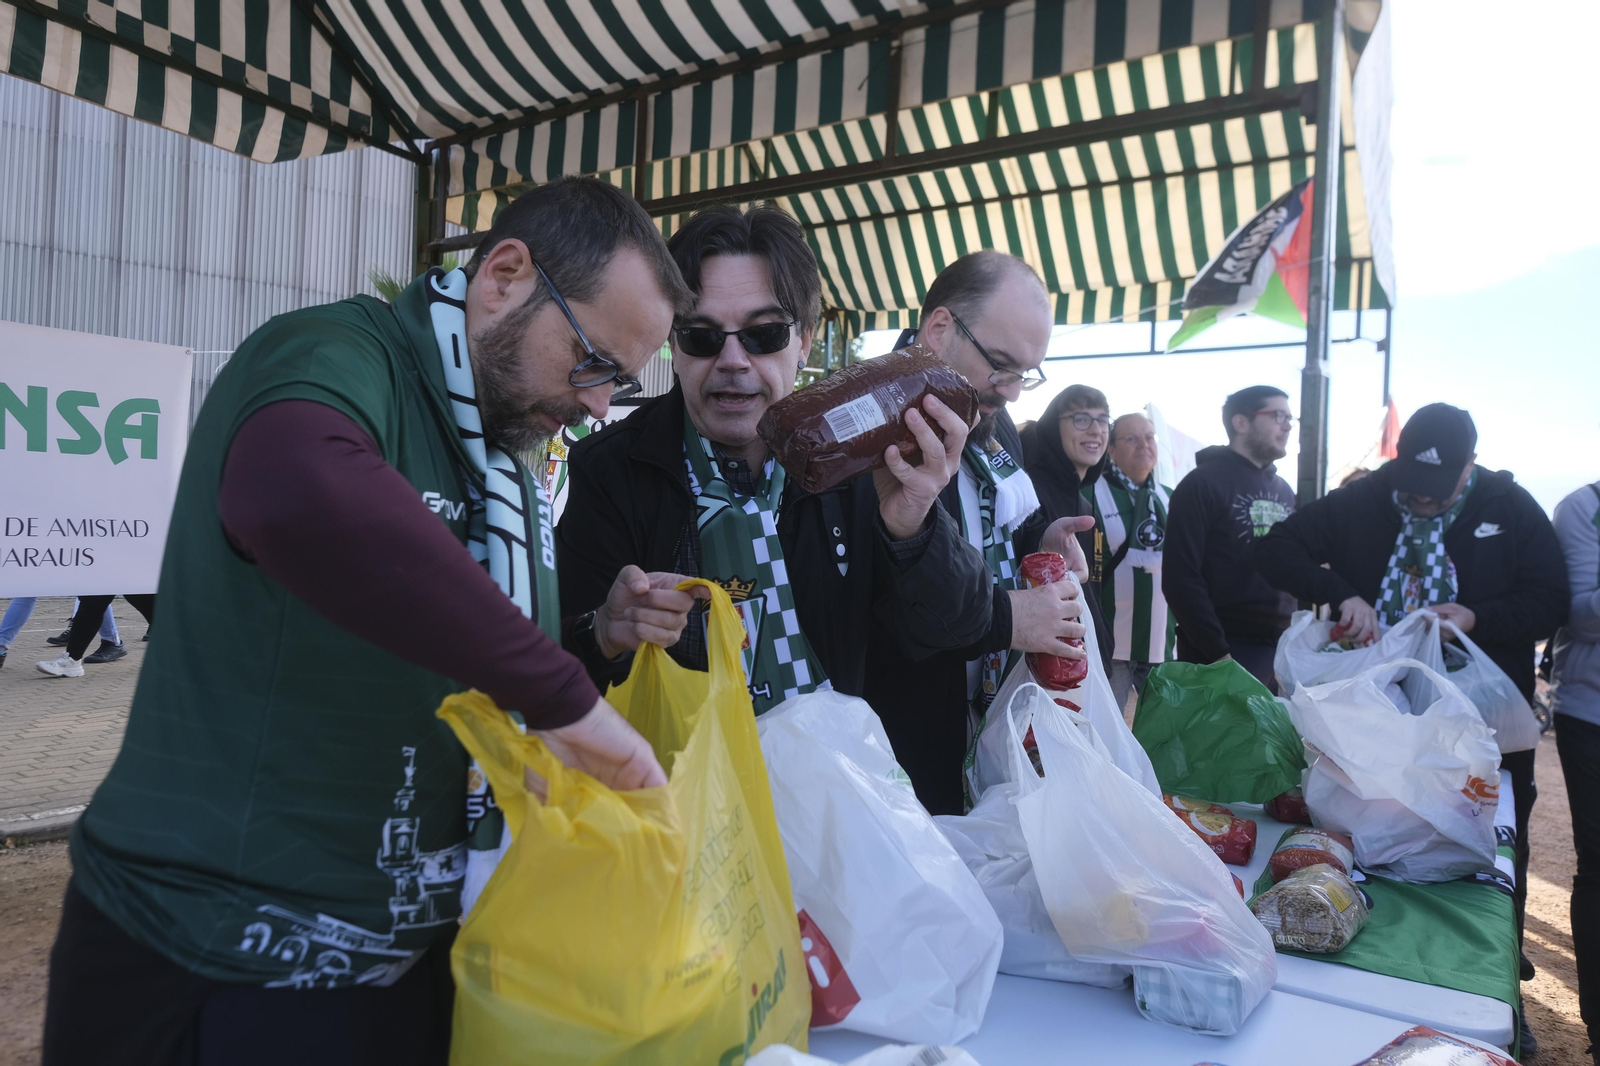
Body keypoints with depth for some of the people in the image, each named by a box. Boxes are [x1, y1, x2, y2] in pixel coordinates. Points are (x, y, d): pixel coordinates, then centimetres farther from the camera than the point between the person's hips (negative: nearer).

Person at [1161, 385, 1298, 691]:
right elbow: (1180, 578, -14)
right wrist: (1217, 652, -18)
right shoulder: (1202, 485, -7)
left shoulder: (1283, 490, 16)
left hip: (1281, 651, 7)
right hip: (1223, 656, -7)